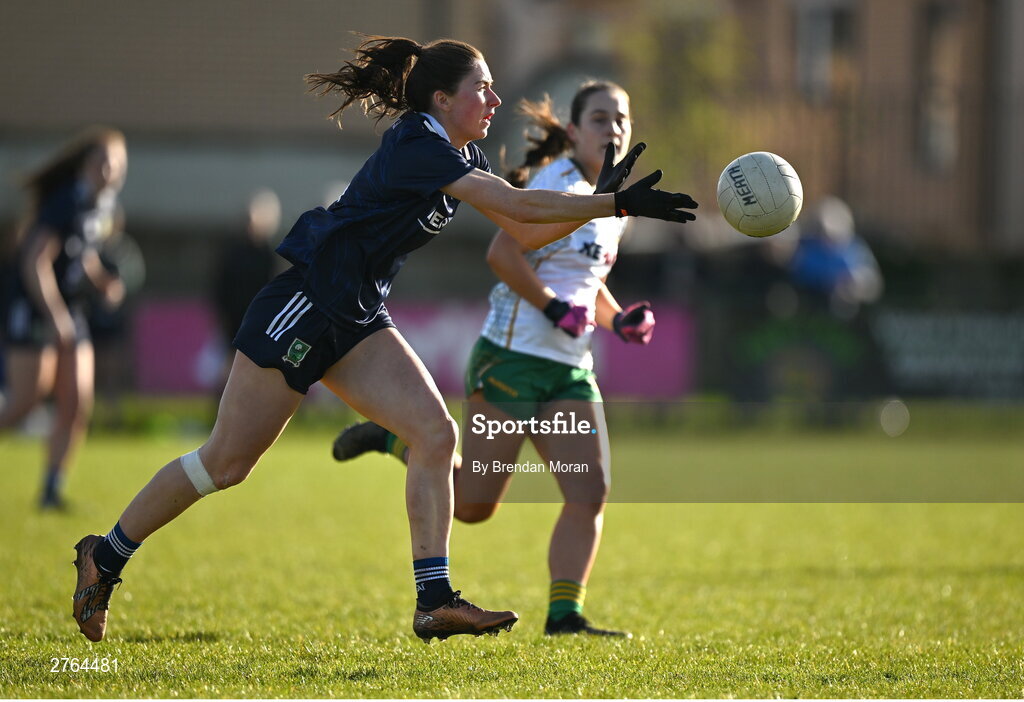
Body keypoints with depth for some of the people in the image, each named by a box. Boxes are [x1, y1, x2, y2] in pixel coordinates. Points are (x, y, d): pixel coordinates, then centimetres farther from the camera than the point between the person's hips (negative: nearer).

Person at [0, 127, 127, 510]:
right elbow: (35, 262, -23)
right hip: (32, 308, -8)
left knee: (77, 407, 0)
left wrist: (105, 282, 4)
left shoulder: (105, 206, 6)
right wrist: (57, 317, -26)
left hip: (69, 313, 8)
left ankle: (52, 491, 5)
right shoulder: (66, 205, -20)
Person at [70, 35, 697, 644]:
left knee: (435, 433, -8)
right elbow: (521, 206, -27)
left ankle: (434, 601, -9)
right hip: (300, 308, -9)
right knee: (226, 463, -3)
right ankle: (105, 557, 14)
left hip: (357, 320, 9)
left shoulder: (461, 158, 9)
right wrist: (618, 205, -26)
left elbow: (527, 233, 10)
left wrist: (604, 197, -3)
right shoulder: (416, 146, -20)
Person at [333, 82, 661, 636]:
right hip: (514, 357, -8)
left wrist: (617, 320, 10)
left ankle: (564, 614, -4)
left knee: (590, 495, -8)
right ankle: (393, 439, 22)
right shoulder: (557, 184, -12)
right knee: (473, 504, -1)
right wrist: (557, 309, -22)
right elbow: (502, 254, -22)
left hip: (571, 371, 8)